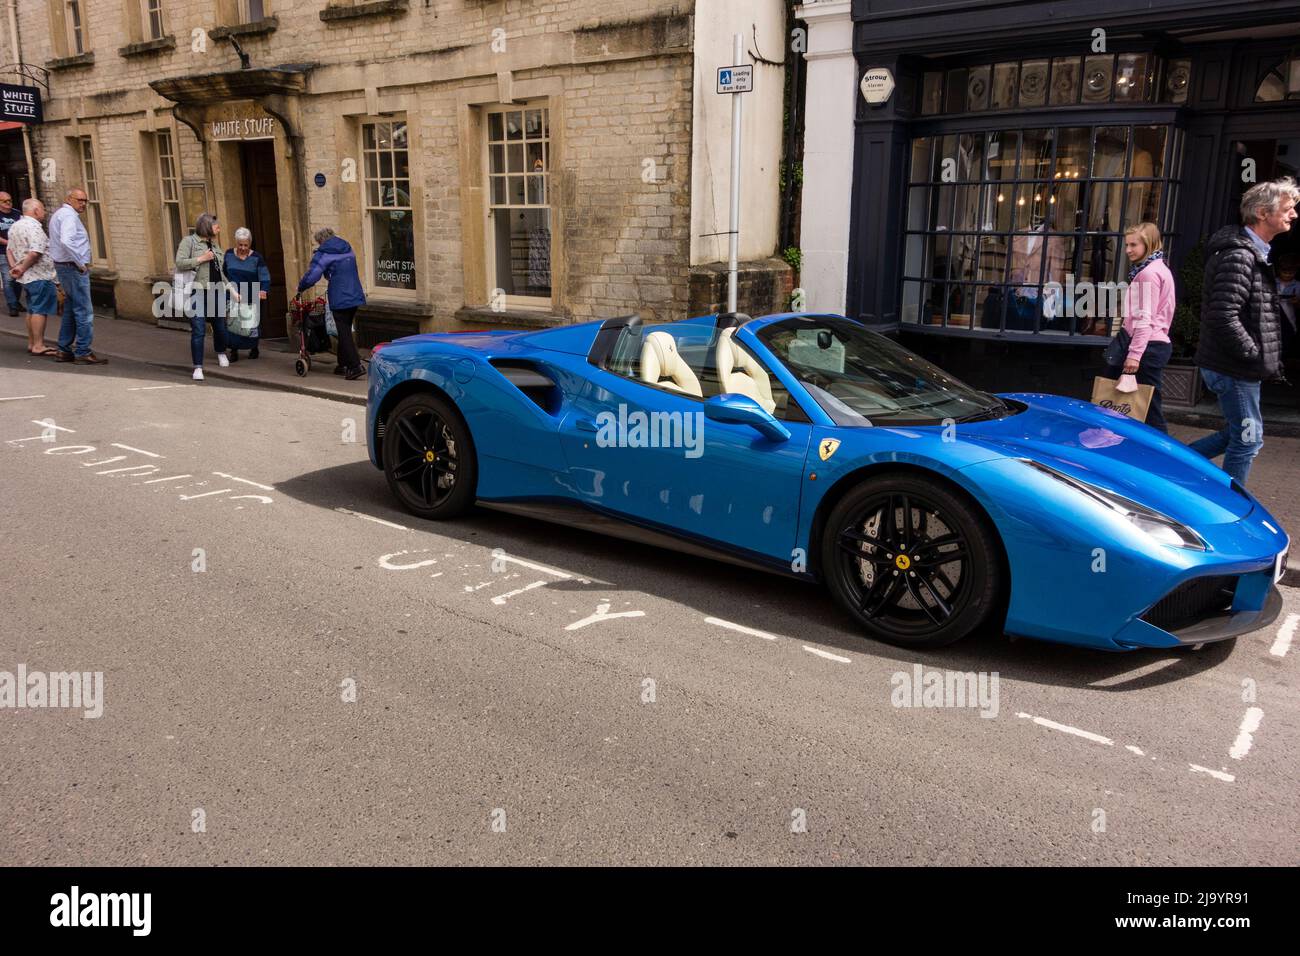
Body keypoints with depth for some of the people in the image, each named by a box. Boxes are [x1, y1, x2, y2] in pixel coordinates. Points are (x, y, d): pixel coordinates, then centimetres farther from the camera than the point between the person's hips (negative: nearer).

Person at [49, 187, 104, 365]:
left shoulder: (58, 214, 18)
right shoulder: (69, 215, -15)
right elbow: (66, 241, -30)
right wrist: (81, 263, -21)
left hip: (62, 266, 10)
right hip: (74, 268, -10)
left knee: (71, 309, 17)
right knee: (84, 311, -8)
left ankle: (64, 349, 21)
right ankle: (83, 352, -7)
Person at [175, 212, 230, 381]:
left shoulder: (214, 245, 17)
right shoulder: (189, 241, -2)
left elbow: (222, 270, 23)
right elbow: (180, 263, -13)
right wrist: (202, 259, -15)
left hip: (216, 293, 6)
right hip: (197, 293, -6)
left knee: (220, 326, 15)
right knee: (198, 331, -9)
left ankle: (221, 353, 43)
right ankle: (198, 367, -4)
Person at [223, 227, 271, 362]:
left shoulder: (256, 258, -5)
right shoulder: (229, 255, 3)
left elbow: (265, 278, -12)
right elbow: (223, 274, 13)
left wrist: (264, 291, -29)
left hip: (251, 299, -1)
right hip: (232, 298, 1)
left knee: (252, 324, 8)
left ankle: (254, 348, 30)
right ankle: (234, 351, 4)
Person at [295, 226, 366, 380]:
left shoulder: (323, 254, -6)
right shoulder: (348, 250, 15)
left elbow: (311, 277, -11)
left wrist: (300, 287, 5)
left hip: (340, 299, -7)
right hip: (355, 297, 7)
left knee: (344, 333, -4)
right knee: (345, 331, 16)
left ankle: (356, 366, -14)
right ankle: (343, 365, 22)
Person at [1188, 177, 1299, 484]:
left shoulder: (1254, 252, 16)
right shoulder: (1239, 256, -18)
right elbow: (1223, 317, -28)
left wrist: (1267, 358, 14)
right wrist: (1257, 356, -19)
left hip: (1236, 366, 10)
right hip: (1235, 369, -10)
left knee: (1238, 434, 18)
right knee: (1248, 440, 0)